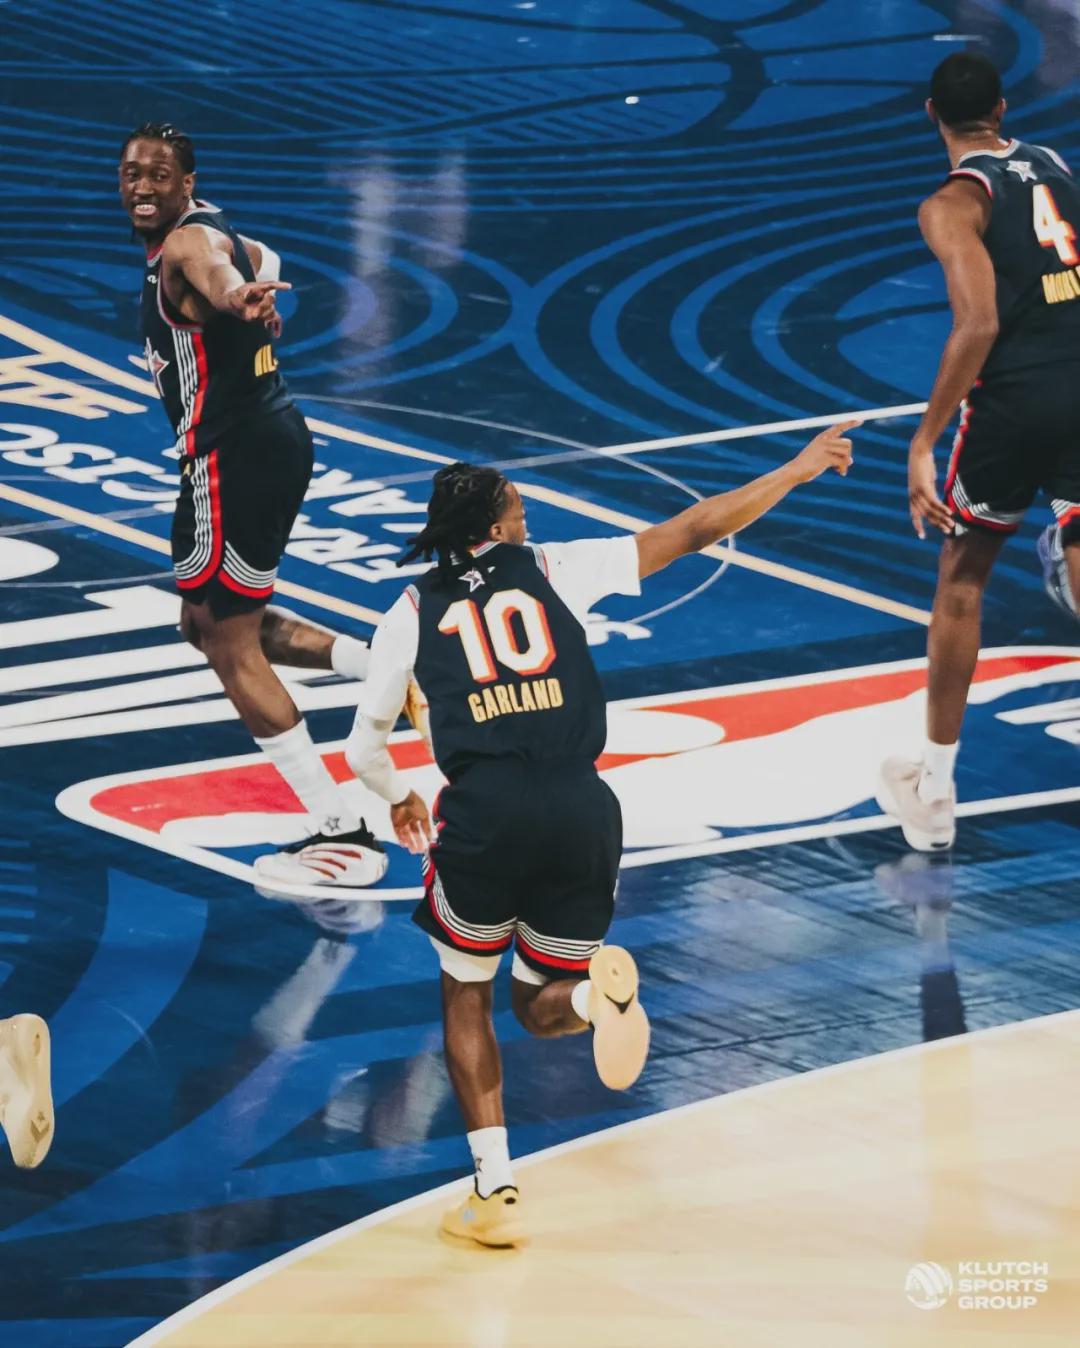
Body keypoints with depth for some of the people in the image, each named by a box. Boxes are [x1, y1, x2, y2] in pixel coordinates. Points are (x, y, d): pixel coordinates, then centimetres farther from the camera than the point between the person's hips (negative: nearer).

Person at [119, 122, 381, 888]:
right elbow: (262, 258, 40)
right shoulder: (206, 233, 14)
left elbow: (217, 270, -46)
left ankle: (344, 836, -3)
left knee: (229, 645, -3)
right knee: (212, 623, 22)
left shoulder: (187, 244, -18)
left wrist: (238, 299, -66)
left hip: (235, 456, -10)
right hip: (271, 439, 10)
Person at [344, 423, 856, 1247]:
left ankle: (495, 1193, 8)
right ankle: (597, 989, -20)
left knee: (467, 997, 21)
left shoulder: (413, 612, 13)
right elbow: (691, 533, 13)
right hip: (580, 809, 1)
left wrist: (400, 801, 40)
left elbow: (365, 750, 17)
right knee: (540, 1008, 19)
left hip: (485, 815, -1)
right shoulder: (553, 569, 13)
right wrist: (799, 471, 22)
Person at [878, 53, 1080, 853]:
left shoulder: (953, 204, -7)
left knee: (962, 580, 15)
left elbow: (979, 325, -18)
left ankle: (935, 793, 24)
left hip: (1015, 398, -4)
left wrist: (924, 443, -17)